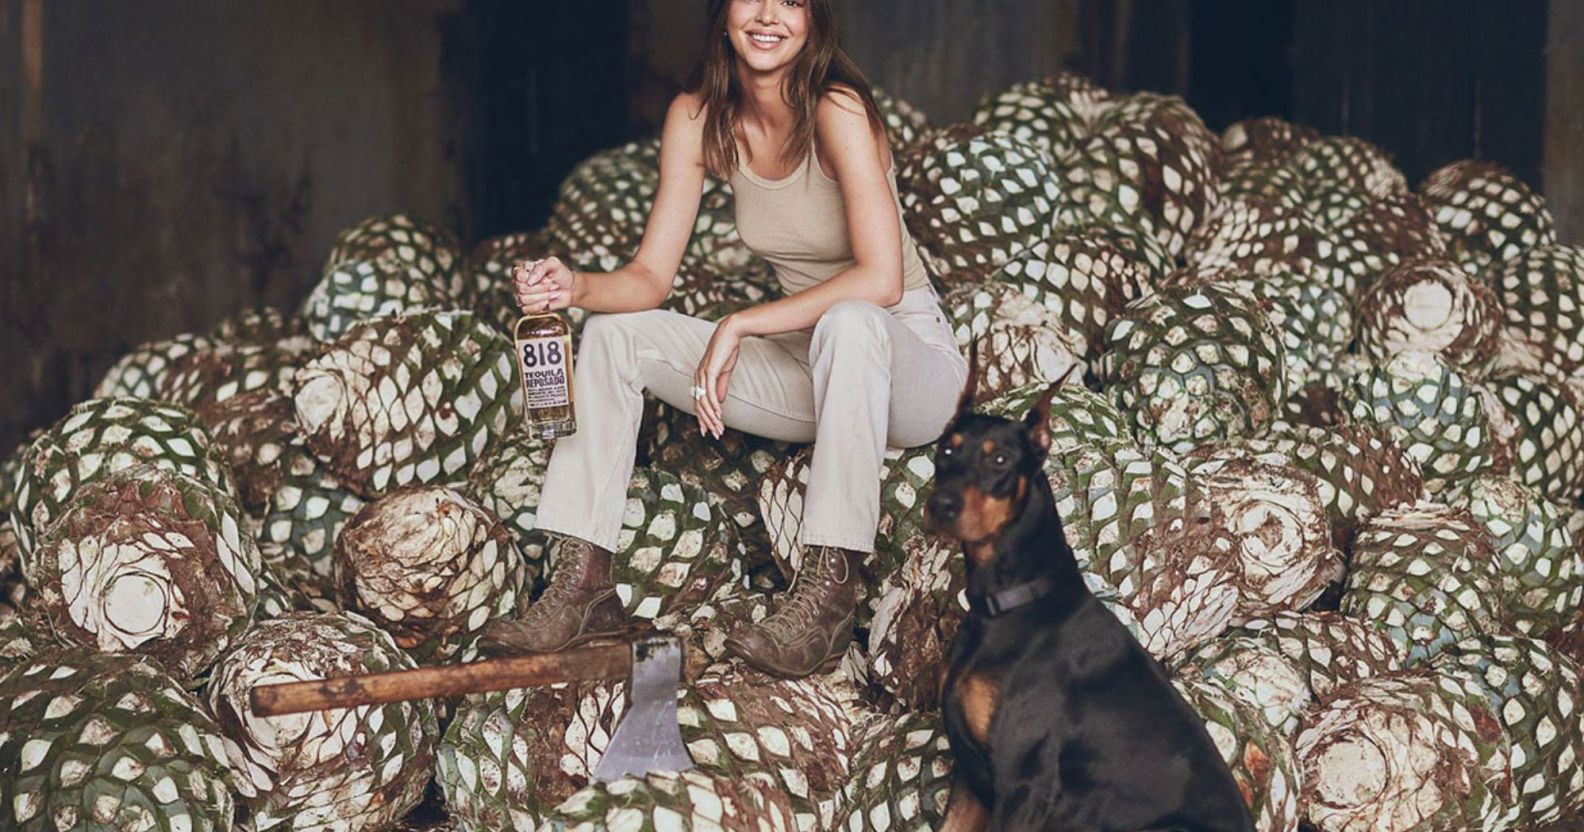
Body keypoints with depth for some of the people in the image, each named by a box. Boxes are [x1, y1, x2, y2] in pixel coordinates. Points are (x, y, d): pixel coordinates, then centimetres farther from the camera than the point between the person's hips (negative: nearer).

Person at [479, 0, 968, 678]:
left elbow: (881, 281, -32)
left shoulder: (836, 110, -21)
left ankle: (826, 591, -37)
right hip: (805, 368, 7)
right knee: (614, 332, -4)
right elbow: (650, 278, -3)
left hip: (908, 356, -7)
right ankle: (582, 586, -8)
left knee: (849, 322, -39)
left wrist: (740, 325, -31)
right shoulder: (699, 116, -3)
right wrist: (575, 287, -24)